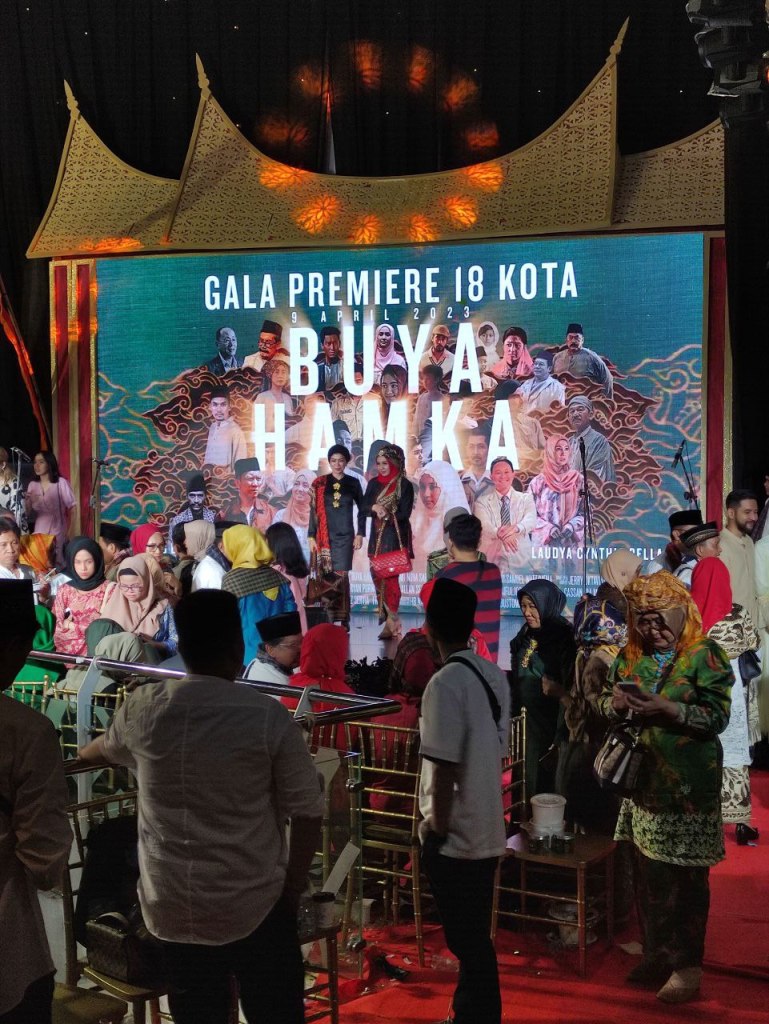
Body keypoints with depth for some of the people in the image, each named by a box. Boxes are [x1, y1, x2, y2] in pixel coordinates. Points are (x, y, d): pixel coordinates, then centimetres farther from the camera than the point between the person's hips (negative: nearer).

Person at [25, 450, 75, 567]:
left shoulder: (61, 483, -10)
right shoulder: (32, 485, 5)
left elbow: (70, 509, -4)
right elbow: (30, 514, 8)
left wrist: (67, 532, -6)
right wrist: (28, 503, -12)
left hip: (58, 532, -4)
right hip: (39, 532, 4)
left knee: (57, 564, -1)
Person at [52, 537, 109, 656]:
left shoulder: (108, 588, 3)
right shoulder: (64, 590, 11)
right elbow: (56, 626, 7)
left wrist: (70, 625, 2)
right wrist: (83, 627, -7)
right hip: (65, 650, 1)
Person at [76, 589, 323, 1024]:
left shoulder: (144, 708, -3)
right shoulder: (268, 717, -13)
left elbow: (106, 749, 21)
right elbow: (307, 815, -10)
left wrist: (81, 755, 44)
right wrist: (293, 887, 5)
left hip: (171, 906, 3)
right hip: (255, 905, -3)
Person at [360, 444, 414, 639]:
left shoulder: (404, 485, -5)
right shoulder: (374, 484, 9)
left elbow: (405, 514, -8)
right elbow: (363, 508, 4)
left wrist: (388, 516, -23)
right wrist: (373, 507, -17)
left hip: (395, 537, -5)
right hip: (377, 536, 5)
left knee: (390, 576, -9)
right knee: (377, 574, 2)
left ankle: (391, 622, -7)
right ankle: (385, 615, 11)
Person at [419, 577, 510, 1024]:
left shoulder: (446, 683, -19)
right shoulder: (495, 675, 5)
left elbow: (444, 770, -20)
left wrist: (437, 831, -10)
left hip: (456, 836, -8)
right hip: (487, 830, 8)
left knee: (469, 942, 2)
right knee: (474, 937, 19)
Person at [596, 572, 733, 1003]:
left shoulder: (706, 656, -8)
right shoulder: (632, 656, 9)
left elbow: (717, 717, -14)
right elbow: (606, 702, 15)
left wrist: (666, 708, -23)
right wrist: (615, 702, -8)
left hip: (688, 787, -6)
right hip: (643, 781, 6)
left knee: (687, 879, 0)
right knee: (649, 874, 13)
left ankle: (688, 965, 10)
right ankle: (658, 953, 27)